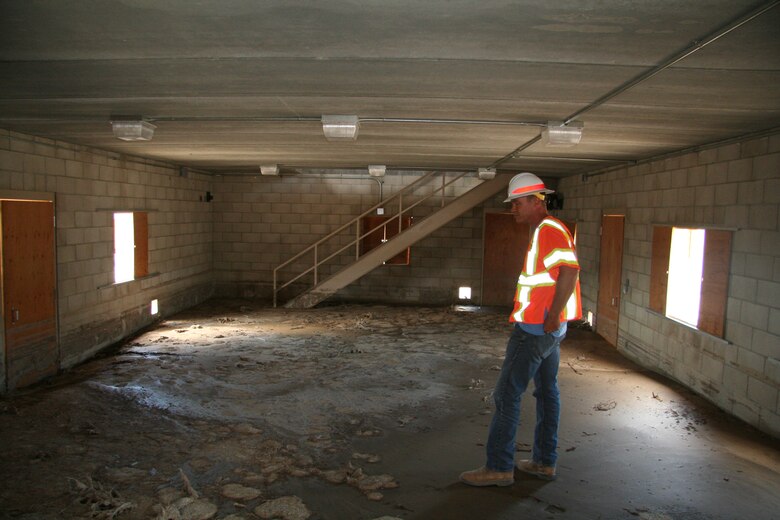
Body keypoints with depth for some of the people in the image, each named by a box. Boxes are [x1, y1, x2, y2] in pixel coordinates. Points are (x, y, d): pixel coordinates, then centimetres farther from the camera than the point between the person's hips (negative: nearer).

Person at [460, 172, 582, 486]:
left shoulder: (548, 230, -15)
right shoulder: (546, 231, 17)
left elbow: (569, 271, -27)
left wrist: (552, 317, -24)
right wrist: (552, 319, 17)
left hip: (535, 328, -11)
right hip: (548, 330, 11)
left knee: (507, 394, -5)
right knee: (546, 392, 15)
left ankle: (499, 468, 2)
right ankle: (544, 462, 25)